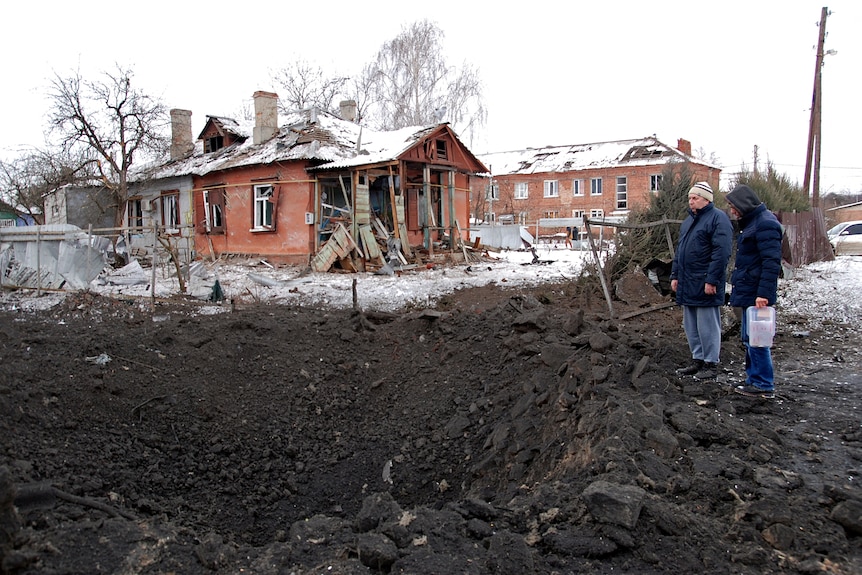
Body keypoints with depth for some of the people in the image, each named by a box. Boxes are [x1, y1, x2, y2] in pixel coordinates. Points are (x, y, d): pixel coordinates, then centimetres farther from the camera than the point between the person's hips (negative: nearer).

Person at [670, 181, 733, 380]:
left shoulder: (718, 218, -10)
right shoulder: (689, 220, 18)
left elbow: (721, 253, -17)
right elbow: (679, 250, 23)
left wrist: (712, 280, -20)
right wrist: (675, 275, 16)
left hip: (705, 285, -9)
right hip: (687, 284, 9)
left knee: (707, 326, -1)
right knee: (691, 326, 13)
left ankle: (711, 364, 8)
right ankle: (697, 360, 23)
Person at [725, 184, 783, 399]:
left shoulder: (765, 224, -16)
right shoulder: (752, 222, 16)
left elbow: (772, 262, -22)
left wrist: (764, 293, -25)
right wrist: (738, 284, 22)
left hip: (756, 294, -11)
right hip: (749, 292, 11)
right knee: (750, 339, 16)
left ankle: (764, 385, 3)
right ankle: (754, 379, 24)